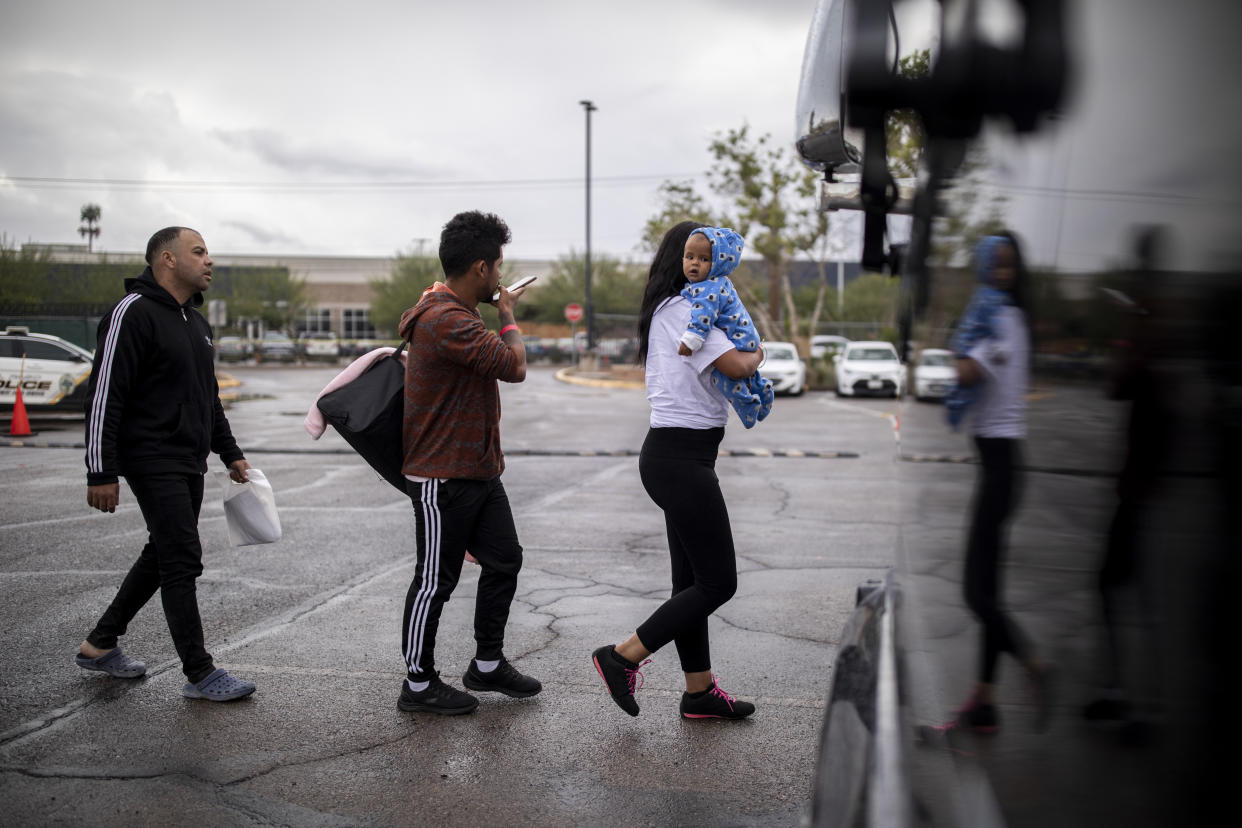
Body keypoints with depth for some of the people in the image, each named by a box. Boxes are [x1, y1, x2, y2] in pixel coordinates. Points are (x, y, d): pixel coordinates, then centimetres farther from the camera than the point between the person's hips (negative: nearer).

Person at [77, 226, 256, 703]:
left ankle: (100, 645, 30)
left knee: (163, 555, 15)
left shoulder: (196, 322, 17)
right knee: (183, 561, -8)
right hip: (153, 462, -9)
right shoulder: (133, 312, -12)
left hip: (190, 464, 10)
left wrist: (230, 453, 23)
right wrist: (101, 473, -19)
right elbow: (104, 394, -16)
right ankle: (200, 675, -1)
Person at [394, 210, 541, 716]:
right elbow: (514, 366, -21)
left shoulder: (456, 312, 13)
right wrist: (509, 315, -7)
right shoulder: (447, 322, -24)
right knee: (436, 580, 1)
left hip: (479, 471, 10)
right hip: (443, 478, -10)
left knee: (503, 560, 14)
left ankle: (488, 664, 28)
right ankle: (418, 684, 16)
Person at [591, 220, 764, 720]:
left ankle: (699, 692, 20)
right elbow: (736, 367, -23)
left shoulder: (666, 310, 17)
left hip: (672, 454, 10)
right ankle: (623, 657, 1)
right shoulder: (684, 309, -14)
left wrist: (745, 355, 1)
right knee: (717, 582, -4)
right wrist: (756, 354, -2)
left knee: (692, 580, 13)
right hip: (681, 457, -10)